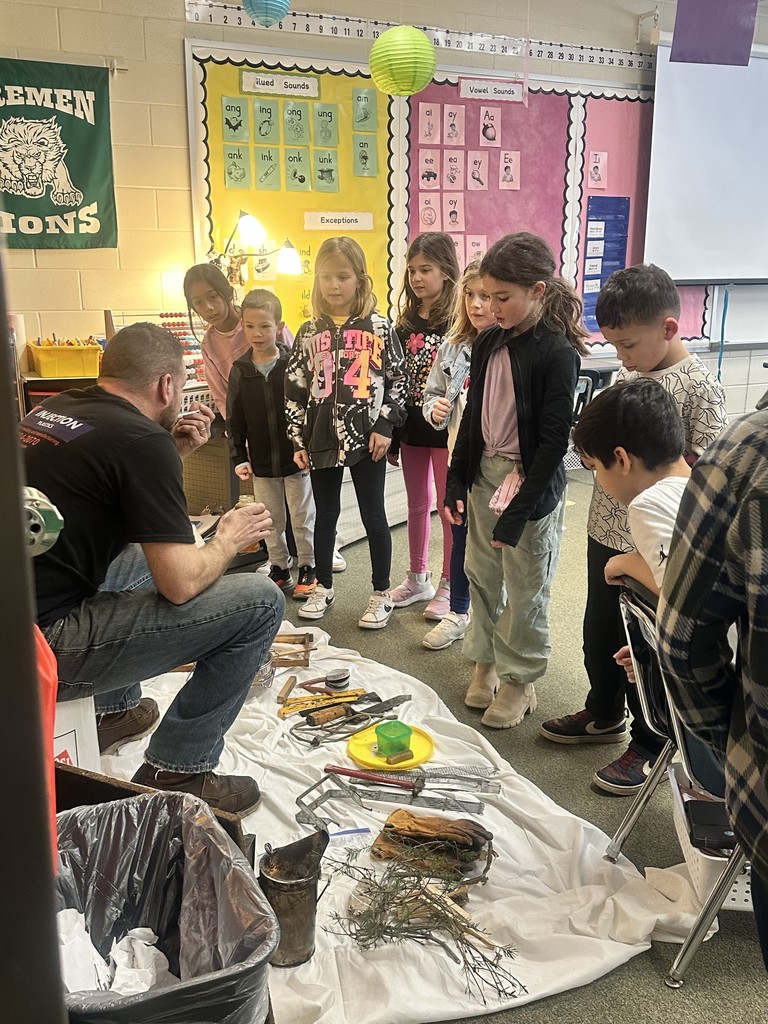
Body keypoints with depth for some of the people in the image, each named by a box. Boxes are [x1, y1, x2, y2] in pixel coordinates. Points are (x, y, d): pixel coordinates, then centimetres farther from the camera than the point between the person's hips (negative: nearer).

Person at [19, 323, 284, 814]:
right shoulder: (142, 441, -15)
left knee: (144, 550, 33)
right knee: (261, 602, -9)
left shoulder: (52, 410, 10)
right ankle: (175, 771, 3)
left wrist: (174, 452, 16)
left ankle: (115, 711, 35)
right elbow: (181, 584, -17)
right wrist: (230, 541, 3)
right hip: (45, 645, -9)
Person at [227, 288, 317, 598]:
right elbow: (234, 420, 2)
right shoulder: (240, 371, 0)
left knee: (303, 518, 8)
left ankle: (308, 568, 24)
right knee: (271, 521, 14)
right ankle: (279, 569, 29)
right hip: (261, 462, 3)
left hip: (296, 457, -3)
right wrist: (239, 458, -4)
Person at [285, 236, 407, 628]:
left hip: (366, 436, -3)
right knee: (325, 515, 14)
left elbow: (397, 379, 0)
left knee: (374, 516, 5)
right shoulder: (310, 333, 6)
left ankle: (381, 595, 17)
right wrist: (298, 441, 2)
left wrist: (384, 426, -8)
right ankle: (323, 587, 30)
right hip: (322, 438, 3)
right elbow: (295, 390, 7)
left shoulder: (378, 327, -1)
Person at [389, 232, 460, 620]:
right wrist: (391, 436, 9)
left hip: (447, 428, -5)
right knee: (417, 505, 15)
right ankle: (418, 578, 29)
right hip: (412, 428, 5)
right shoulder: (405, 324, 7)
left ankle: (449, 585, 18)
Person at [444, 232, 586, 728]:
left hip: (531, 483, -6)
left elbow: (553, 441, -16)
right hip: (485, 473, 6)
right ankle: (486, 659, 34)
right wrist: (457, 481, 8)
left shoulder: (557, 353, -14)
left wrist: (517, 513, -17)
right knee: (482, 576, 15)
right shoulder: (489, 343, 5)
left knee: (526, 590, 5)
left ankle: (519, 680, 23)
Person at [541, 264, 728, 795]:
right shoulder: (629, 373, 5)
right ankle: (604, 715, 44)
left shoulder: (699, 386, -17)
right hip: (607, 531, 8)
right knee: (600, 632, 22)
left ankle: (650, 745, 29)